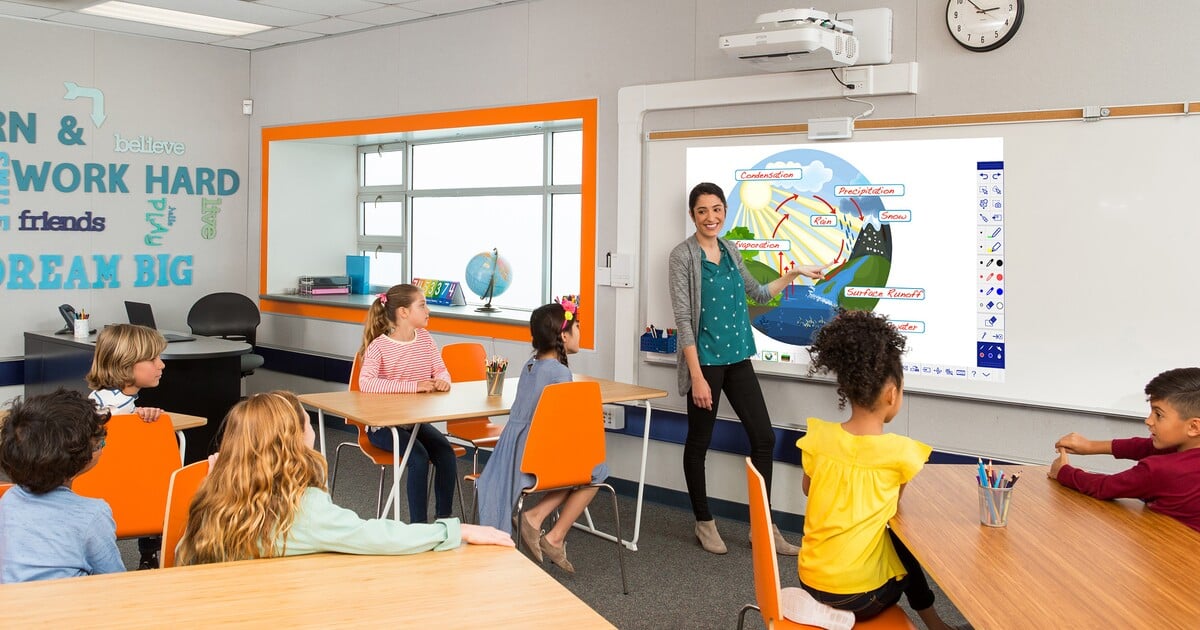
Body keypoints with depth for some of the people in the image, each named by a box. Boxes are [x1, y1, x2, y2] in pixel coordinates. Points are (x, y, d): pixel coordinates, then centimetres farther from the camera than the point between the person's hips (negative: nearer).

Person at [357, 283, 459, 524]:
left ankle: (444, 518, -6)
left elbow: (441, 370, 6)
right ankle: (418, 524, -16)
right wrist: (413, 386, -34)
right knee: (419, 456, -28)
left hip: (417, 420, 6)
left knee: (446, 452, -18)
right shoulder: (379, 346, -16)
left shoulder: (425, 339, 4)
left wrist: (443, 380, -21)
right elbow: (366, 383, -30)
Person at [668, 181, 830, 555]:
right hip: (705, 360, -6)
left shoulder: (731, 251, 10)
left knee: (763, 437, 5)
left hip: (738, 358, 6)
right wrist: (697, 376, -18)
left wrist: (794, 273, 18)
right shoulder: (684, 255, -9)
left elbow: (759, 294, 26)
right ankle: (704, 523, 22)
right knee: (699, 441, 6)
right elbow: (683, 318, -14)